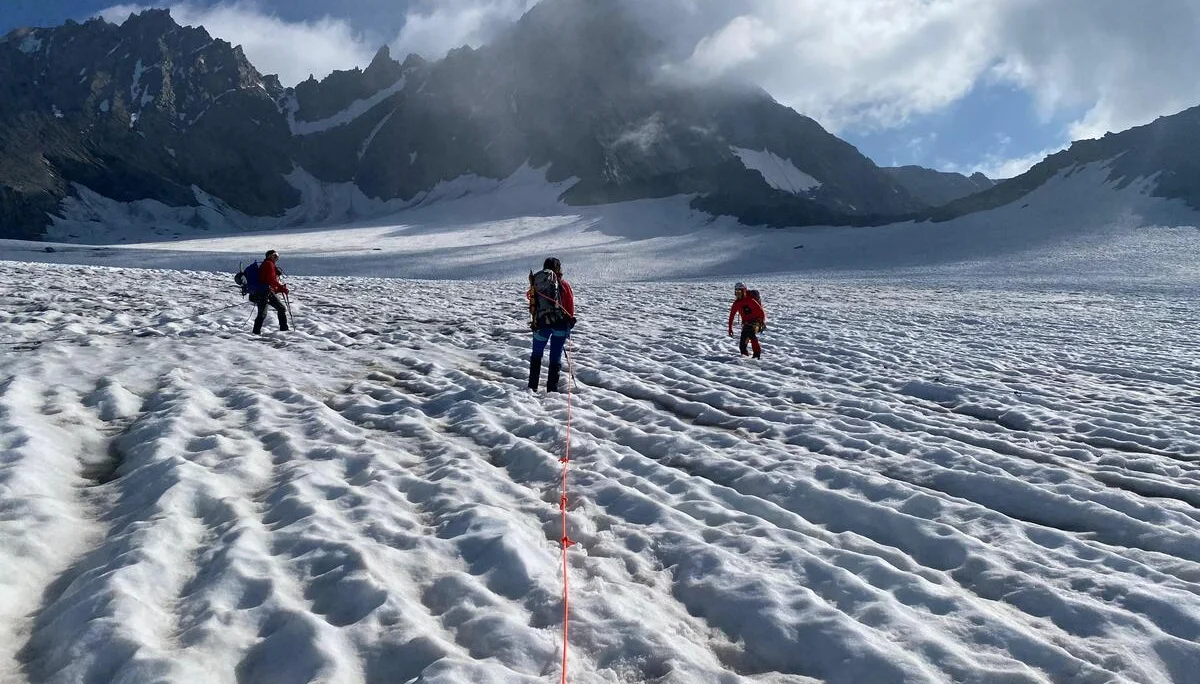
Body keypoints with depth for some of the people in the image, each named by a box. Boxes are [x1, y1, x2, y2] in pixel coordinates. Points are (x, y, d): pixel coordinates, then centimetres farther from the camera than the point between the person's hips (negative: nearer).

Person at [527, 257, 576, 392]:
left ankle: (532, 387, 18)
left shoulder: (536, 283, 3)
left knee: (536, 354, 19)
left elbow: (532, 306, 7)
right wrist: (569, 323, 13)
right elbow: (570, 306, 1)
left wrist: (534, 321, 17)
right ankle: (552, 389, 7)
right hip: (560, 324, -1)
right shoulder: (564, 284, -2)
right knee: (556, 357, 8)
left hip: (541, 324, 1)